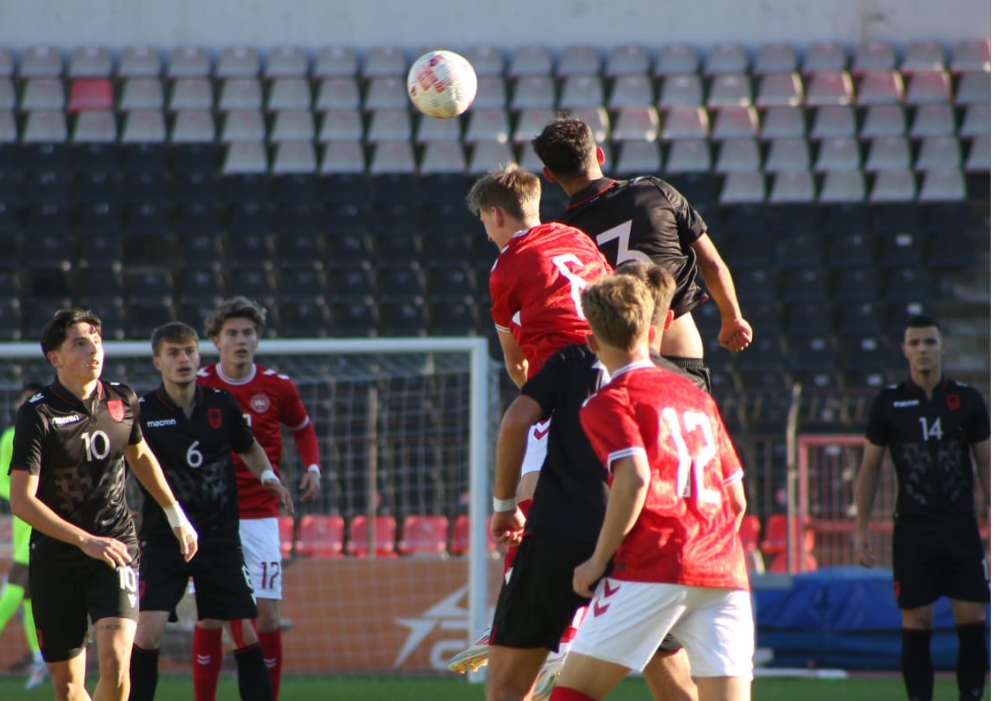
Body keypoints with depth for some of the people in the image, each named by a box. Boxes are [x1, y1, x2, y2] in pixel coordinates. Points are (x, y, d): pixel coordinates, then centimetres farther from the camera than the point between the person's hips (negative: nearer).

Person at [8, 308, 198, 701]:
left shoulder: (122, 400, 1)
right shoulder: (37, 415, -13)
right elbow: (22, 501, -19)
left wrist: (176, 517, 28)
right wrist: (86, 541, -27)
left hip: (115, 548, 2)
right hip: (55, 560, -2)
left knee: (115, 658, -21)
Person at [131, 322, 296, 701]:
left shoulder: (221, 405, 1)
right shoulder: (141, 412, -8)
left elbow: (249, 447, 18)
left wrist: (267, 474, 0)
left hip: (220, 538, 3)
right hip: (163, 539, -3)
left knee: (244, 633, 1)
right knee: (148, 630, -16)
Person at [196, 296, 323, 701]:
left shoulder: (277, 387, 2)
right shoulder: (197, 386, -2)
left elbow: (302, 428, 20)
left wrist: (313, 467, 3)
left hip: (260, 516, 1)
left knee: (267, 618, -4)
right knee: (209, 618, -2)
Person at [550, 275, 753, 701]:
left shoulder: (609, 402, 2)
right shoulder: (698, 397, 21)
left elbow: (634, 478, -15)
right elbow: (737, 500, 21)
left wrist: (598, 560, -8)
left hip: (653, 570, -5)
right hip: (724, 574, 6)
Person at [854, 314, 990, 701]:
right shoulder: (888, 402, 4)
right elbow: (869, 468, 10)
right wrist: (861, 528, 4)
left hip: (961, 527, 1)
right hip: (912, 529, -1)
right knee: (915, 622, -2)